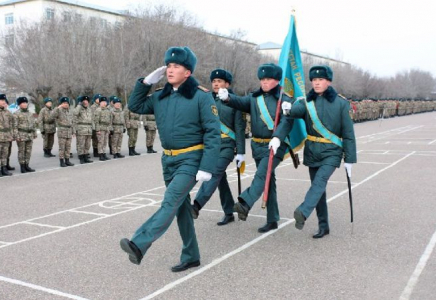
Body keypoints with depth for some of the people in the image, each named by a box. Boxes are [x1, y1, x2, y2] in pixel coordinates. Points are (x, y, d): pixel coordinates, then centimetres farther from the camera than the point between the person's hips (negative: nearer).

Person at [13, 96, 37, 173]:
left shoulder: (30, 113, 16)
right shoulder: (16, 114, -4)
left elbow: (33, 124, 20)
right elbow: (15, 126, -10)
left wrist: (35, 133, 15)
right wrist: (16, 136, -16)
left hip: (30, 135, 6)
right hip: (21, 135, -6)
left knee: (28, 151, 7)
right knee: (21, 151, -1)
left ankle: (26, 166, 15)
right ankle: (22, 167, 3)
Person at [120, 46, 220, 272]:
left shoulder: (201, 97, -11)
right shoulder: (160, 97, 6)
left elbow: (213, 134, -13)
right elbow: (135, 106, 17)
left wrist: (206, 167, -19)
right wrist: (146, 82, 3)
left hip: (191, 160, -7)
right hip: (168, 160, 7)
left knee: (170, 203, -18)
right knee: (181, 208, 12)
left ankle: (139, 245, -27)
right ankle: (191, 257, 23)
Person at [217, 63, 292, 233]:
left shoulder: (284, 100, -4)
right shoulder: (254, 98, 10)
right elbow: (241, 103, -6)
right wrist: (227, 98, -26)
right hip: (257, 145, 5)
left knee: (261, 174, -25)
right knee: (268, 180, 10)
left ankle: (245, 204, -38)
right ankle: (272, 220, 18)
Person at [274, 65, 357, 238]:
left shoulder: (340, 103, -5)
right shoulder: (308, 101, 3)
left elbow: (348, 133, -3)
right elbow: (297, 110, -17)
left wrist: (349, 159, -4)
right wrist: (289, 110, -41)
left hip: (332, 152, -4)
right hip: (312, 151, 4)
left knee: (320, 180, -25)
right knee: (317, 186, 8)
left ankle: (302, 213, -40)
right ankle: (323, 226, 19)